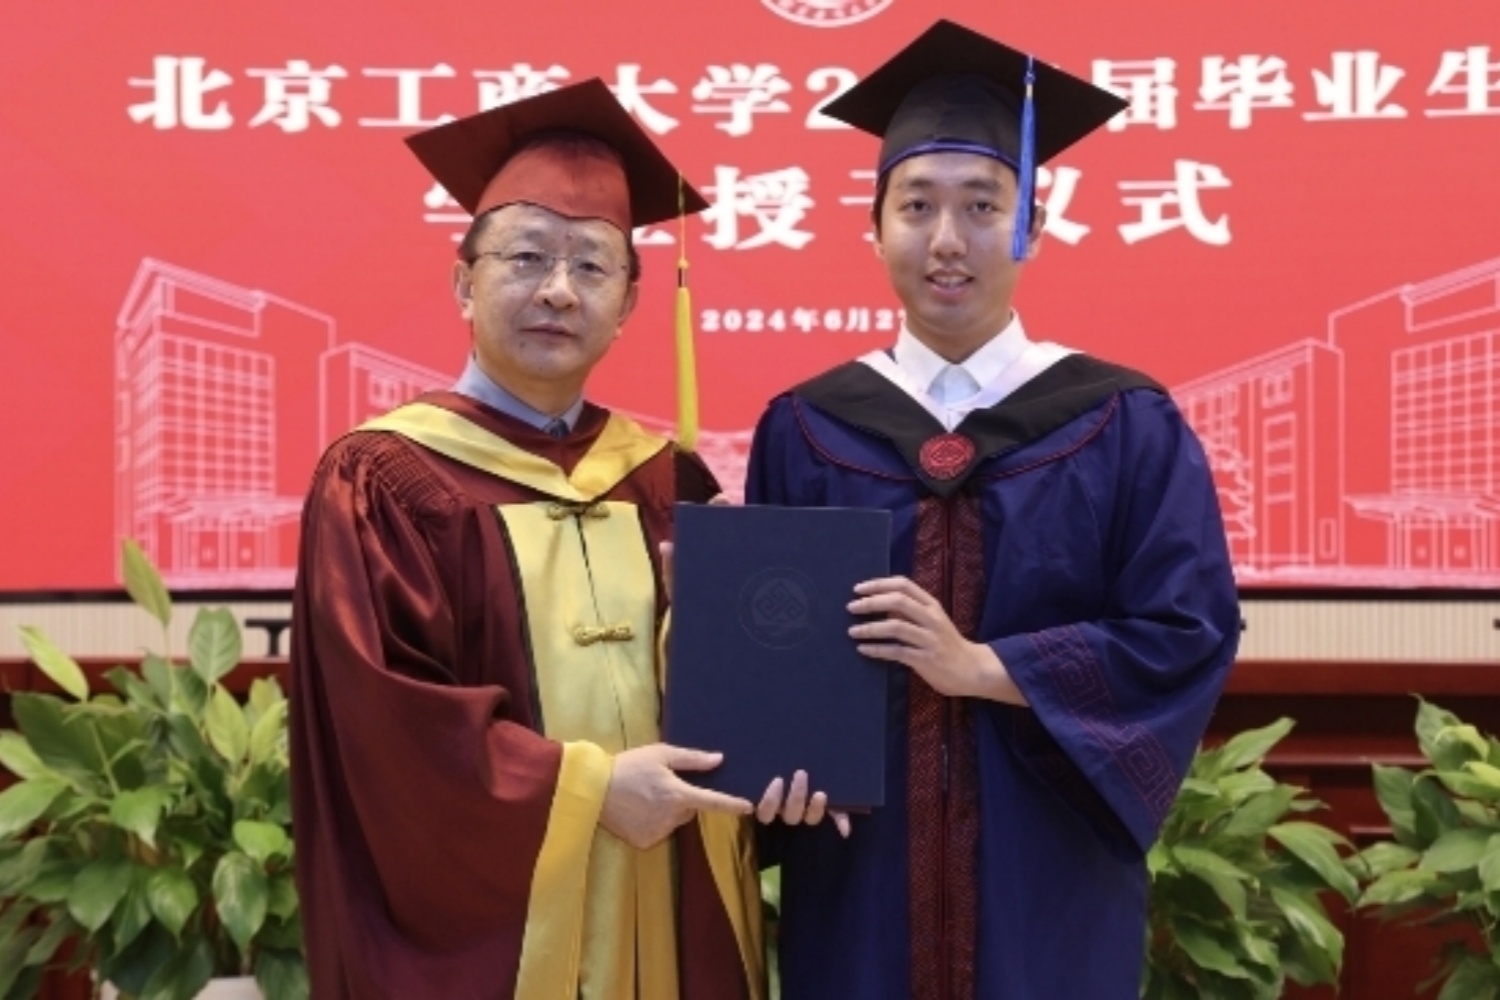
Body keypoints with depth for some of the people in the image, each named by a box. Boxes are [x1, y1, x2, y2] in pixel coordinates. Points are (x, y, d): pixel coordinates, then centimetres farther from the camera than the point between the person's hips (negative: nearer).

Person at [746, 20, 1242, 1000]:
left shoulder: (1126, 427, -2)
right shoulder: (806, 430, 3)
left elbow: (1189, 635, -9)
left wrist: (980, 666, -18)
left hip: (1049, 876, -1)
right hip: (857, 871, 1)